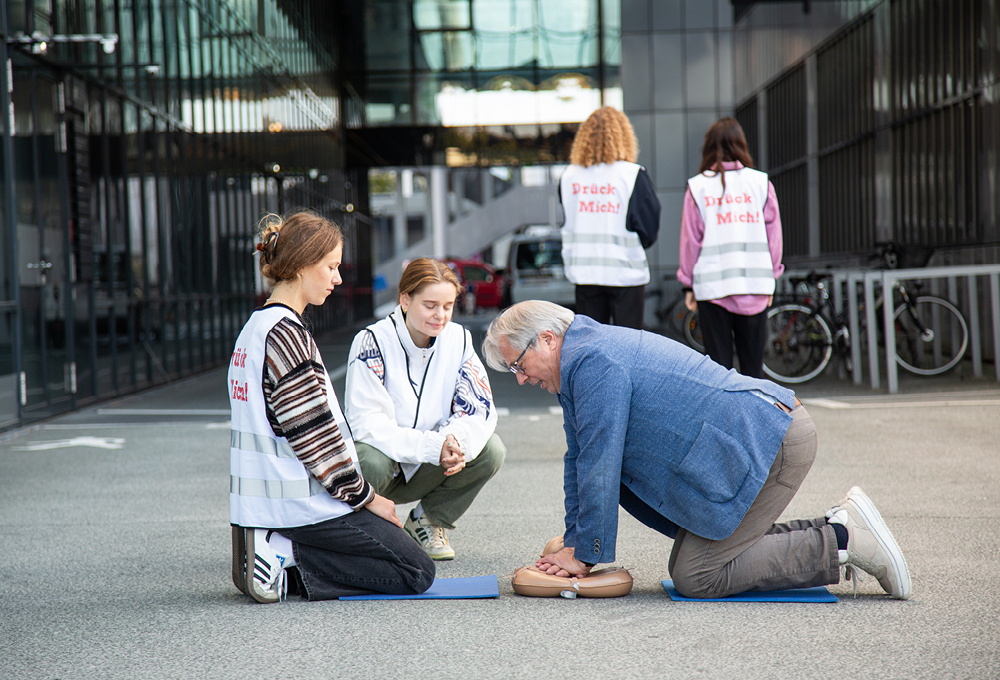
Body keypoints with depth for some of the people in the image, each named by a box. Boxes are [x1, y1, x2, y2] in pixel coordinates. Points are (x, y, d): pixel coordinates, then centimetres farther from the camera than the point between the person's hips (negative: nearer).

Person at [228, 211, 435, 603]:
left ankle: (273, 551, 6)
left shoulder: (255, 326, 13)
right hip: (300, 503, -10)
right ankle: (287, 560, -10)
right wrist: (364, 496, -8)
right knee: (417, 573, -2)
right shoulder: (286, 332, -17)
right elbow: (314, 434, -19)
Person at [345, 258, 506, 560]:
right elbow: (367, 425, -25)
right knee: (370, 462, -38)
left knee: (491, 450, -20)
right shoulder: (373, 341, -18)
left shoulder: (457, 339, -4)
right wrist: (433, 447, -36)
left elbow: (480, 410, -7)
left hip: (425, 472, 4)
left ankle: (428, 520, 4)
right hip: (384, 458, -4)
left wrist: (456, 441, -31)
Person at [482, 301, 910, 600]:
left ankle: (841, 542, -8)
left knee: (695, 576, -12)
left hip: (769, 444, -11)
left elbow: (599, 465, -17)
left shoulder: (593, 361, -17)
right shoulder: (574, 368, 15)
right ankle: (826, 530, 13)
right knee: (688, 559, 13)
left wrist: (585, 554, -9)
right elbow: (579, 462, 23)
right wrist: (573, 543, 16)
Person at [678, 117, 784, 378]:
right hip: (755, 285, 1)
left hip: (712, 286, -1)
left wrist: (688, 283, 10)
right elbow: (774, 235, 6)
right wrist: (770, 277, 15)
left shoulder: (697, 186, 0)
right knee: (753, 364, 7)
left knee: (718, 364, 3)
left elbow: (690, 239, 2)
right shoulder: (761, 182, 4)